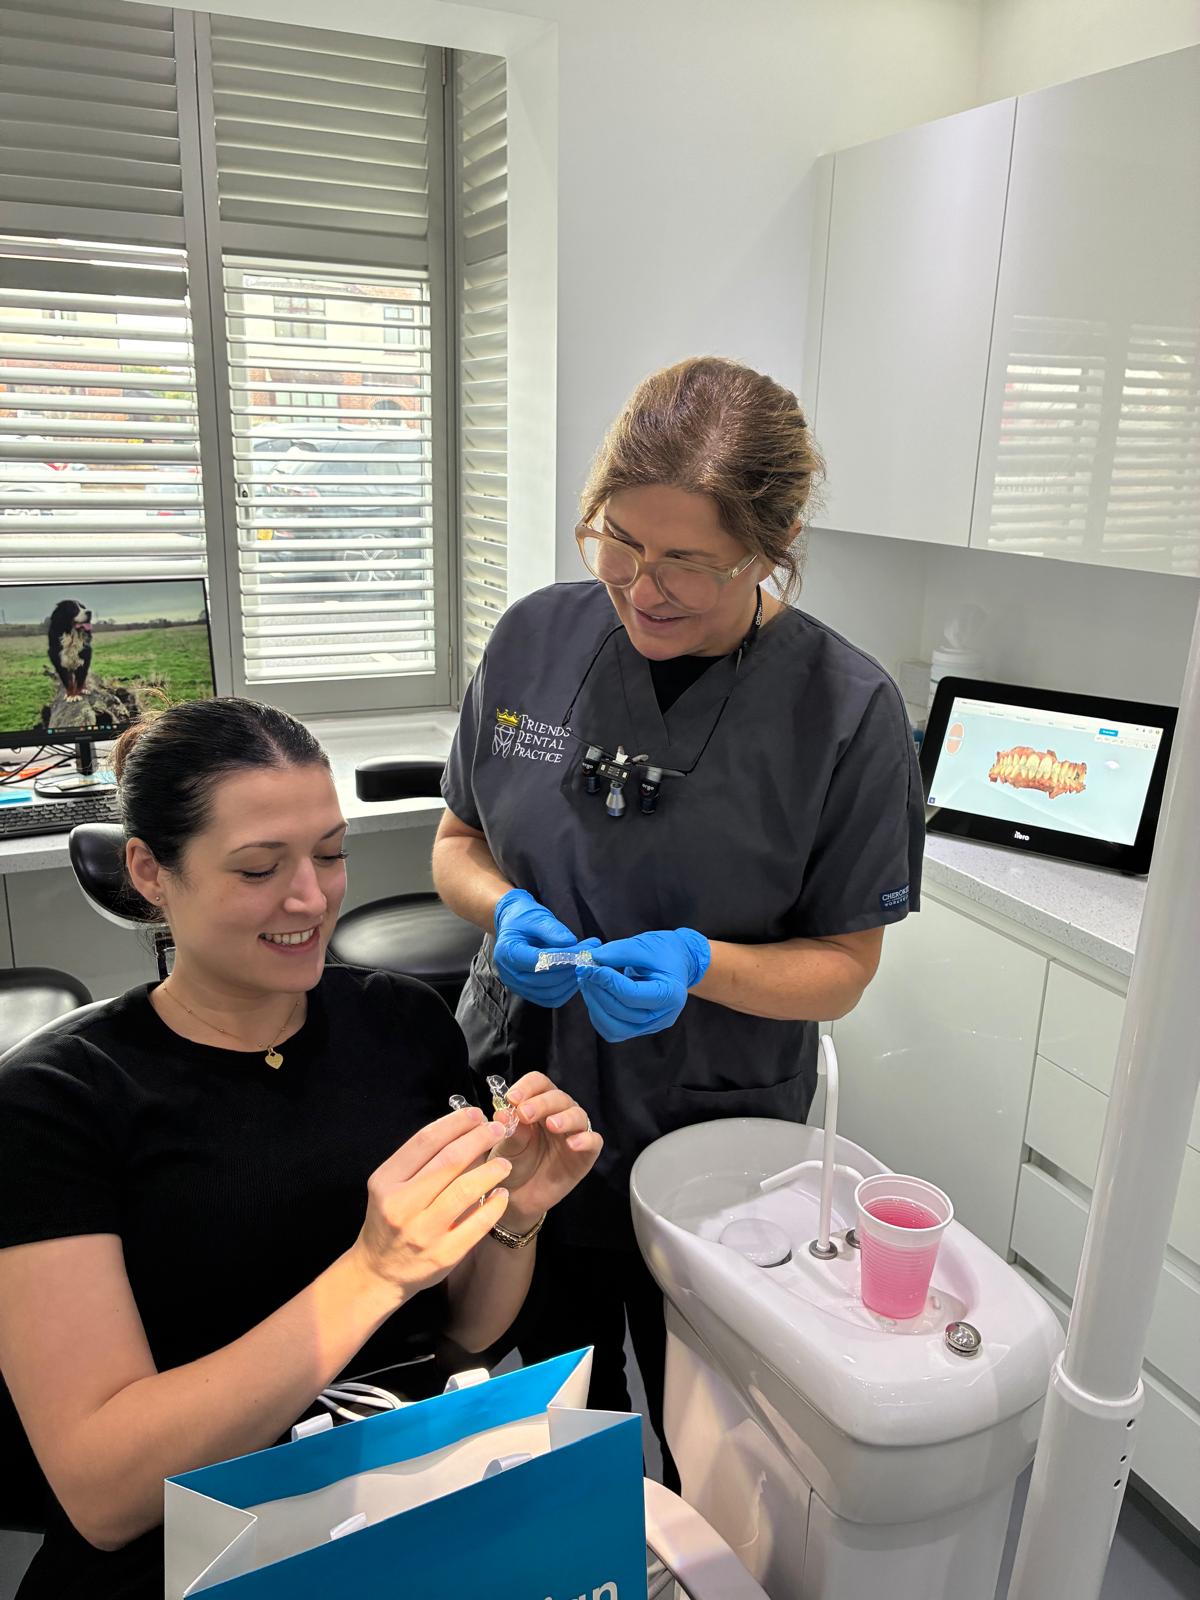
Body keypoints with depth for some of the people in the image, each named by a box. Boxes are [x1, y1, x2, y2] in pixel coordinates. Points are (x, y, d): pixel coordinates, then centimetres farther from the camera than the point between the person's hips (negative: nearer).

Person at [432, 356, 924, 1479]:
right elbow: (459, 841, 4)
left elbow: (842, 967, -10)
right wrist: (504, 910, -17)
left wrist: (699, 964, -27)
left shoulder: (846, 710, -16)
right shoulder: (537, 637, -8)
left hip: (711, 1137, -2)